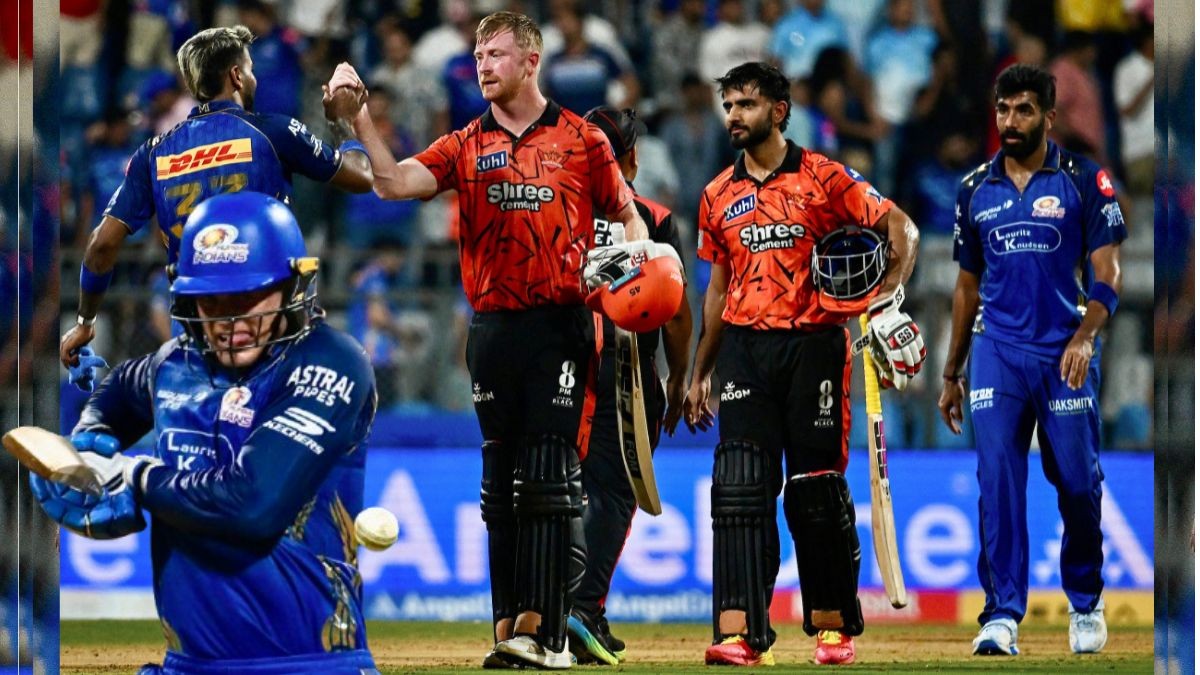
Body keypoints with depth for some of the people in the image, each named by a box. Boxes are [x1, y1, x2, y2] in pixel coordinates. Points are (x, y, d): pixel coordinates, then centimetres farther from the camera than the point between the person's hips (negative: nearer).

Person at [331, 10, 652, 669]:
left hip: (562, 325, -3)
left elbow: (627, 214, 10)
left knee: (552, 479, -8)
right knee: (500, 483, 7)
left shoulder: (581, 140, 5)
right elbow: (395, 182, -5)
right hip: (493, 328, 3)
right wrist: (359, 120, -16)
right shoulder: (465, 146, 9)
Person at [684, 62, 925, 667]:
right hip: (744, 349, 3)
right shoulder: (718, 196, 13)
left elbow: (900, 228, 1)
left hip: (813, 344, -3)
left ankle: (834, 624, 15)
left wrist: (891, 291, -16)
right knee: (739, 490, -9)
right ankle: (739, 633, -15)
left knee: (817, 491, 1)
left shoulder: (823, 179, 0)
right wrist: (699, 374, 20)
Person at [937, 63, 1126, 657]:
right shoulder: (976, 190, 11)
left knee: (1078, 484, 1)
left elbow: (1107, 273, -3)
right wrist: (951, 374, 19)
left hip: (1066, 356, -2)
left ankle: (1085, 606, 21)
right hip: (998, 353, 2)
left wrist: (1085, 336, -20)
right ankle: (1002, 615, -10)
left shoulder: (1084, 181, 1)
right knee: (998, 483, -9)